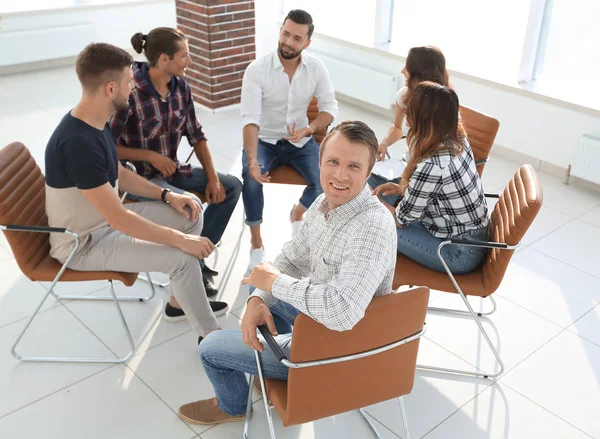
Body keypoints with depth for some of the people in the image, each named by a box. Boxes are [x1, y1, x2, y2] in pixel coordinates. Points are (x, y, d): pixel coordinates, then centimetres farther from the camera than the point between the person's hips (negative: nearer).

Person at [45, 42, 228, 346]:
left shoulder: (93, 123, -2)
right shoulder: (78, 143, -33)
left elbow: (119, 175, 12)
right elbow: (119, 219, -32)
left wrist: (167, 195, 2)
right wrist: (181, 240, -26)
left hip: (105, 218, 10)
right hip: (84, 243, -10)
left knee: (191, 213, 8)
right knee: (182, 257, -21)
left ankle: (183, 299, 23)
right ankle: (210, 336, 2)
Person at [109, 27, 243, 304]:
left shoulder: (180, 86, -2)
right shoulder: (130, 92, -23)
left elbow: (196, 135, 5)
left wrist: (212, 177, -3)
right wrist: (150, 156, -21)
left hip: (171, 169, 8)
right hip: (139, 176, -8)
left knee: (231, 186, 2)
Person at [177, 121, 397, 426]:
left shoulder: (373, 228, -35)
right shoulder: (328, 201, -7)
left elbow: (340, 312, -46)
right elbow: (292, 259, 3)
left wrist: (276, 282, -31)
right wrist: (258, 300, -15)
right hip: (322, 316, 8)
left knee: (211, 347, 5)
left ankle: (232, 406, 39)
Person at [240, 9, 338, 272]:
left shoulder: (316, 68, -7)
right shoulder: (257, 69, -17)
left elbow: (330, 107, -2)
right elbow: (250, 119, -24)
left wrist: (308, 129, -23)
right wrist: (252, 161, -39)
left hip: (300, 140, 3)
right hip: (264, 141, -2)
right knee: (251, 180, -31)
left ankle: (297, 214, 18)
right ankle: (256, 244, -10)